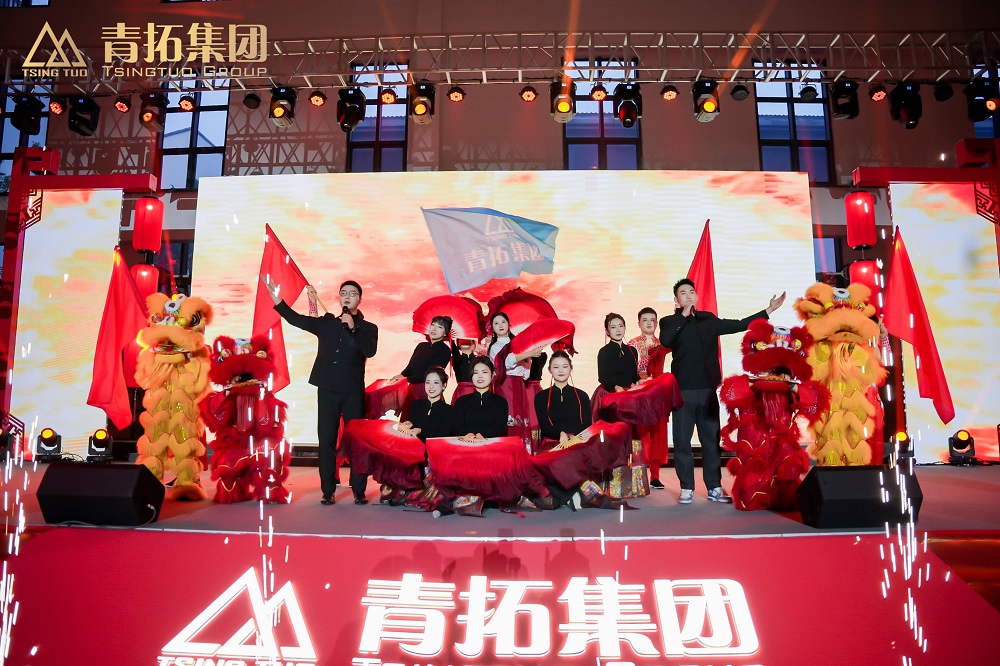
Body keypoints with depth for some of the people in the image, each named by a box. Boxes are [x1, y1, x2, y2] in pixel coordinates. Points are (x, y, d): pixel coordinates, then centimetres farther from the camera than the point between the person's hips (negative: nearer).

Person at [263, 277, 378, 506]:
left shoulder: (368, 328, 6)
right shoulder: (327, 322, 12)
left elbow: (370, 351, -11)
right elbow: (296, 319, 9)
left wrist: (353, 327, -15)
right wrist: (277, 299, -1)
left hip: (353, 391, -2)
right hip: (327, 388, 2)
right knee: (327, 440, 3)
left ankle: (359, 491, 4)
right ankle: (328, 491, 9)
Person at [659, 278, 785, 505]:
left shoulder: (708, 319, 14)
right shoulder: (669, 322, 3)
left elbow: (739, 325, 19)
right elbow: (665, 340, -18)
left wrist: (769, 310, 19)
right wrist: (684, 315, -14)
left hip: (708, 389, 3)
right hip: (682, 391, -3)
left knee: (711, 440, 7)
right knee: (682, 441, 0)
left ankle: (714, 488, 14)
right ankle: (686, 488, 8)